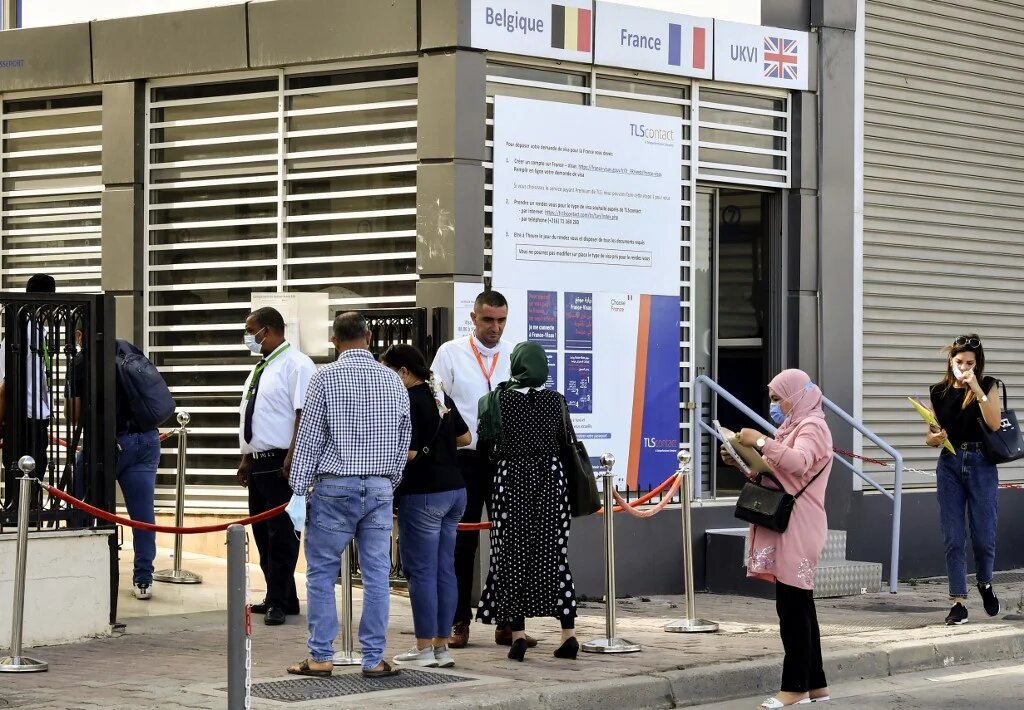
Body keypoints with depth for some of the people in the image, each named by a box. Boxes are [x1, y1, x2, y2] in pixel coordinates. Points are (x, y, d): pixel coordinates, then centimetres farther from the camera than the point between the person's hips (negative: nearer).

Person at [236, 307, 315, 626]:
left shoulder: (295, 364, -11)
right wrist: (246, 458, 20)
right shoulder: (260, 369, 17)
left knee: (281, 536, -6)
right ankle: (280, 599, 20)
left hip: (282, 464, -10)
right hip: (259, 463, 10)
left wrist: (292, 457, -24)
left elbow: (305, 414, -18)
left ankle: (278, 603, -2)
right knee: (263, 535, 12)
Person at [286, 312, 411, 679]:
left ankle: (321, 656, 5)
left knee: (322, 573, 4)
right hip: (380, 488, 4)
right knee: (376, 574, 5)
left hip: (334, 487, -4)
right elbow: (403, 441, 12)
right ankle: (374, 659, 7)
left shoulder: (326, 377, -6)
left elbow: (309, 438, -6)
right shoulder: (393, 380, 6)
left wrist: (299, 489, -2)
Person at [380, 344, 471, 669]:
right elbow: (464, 437, 20)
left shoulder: (407, 401, -14)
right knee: (445, 569, 9)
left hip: (423, 494, -9)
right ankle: (442, 646, 12)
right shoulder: (440, 395, 11)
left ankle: (424, 648, 1)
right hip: (454, 489, 9)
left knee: (421, 571, -2)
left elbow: (408, 452, -21)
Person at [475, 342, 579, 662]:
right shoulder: (555, 400, -1)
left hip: (512, 477, -2)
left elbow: (483, 435, -1)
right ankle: (568, 634, 3)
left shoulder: (499, 399, -7)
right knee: (554, 554, 7)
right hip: (550, 477, 2)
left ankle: (518, 634, -1)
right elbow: (565, 439, 7)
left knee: (512, 555, 4)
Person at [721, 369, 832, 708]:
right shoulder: (793, 426, 21)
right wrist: (740, 459, 9)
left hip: (798, 529, -10)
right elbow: (772, 471, 24)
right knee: (799, 606, 11)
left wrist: (761, 442, -29)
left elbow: (799, 463, -28)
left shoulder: (812, 427, -9)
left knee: (792, 606, -9)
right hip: (785, 527, 10)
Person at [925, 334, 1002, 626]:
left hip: (981, 465, -2)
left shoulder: (987, 386, 2)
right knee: (953, 538, -2)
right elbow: (931, 436, 14)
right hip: (949, 465, 2)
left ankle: (985, 584, 29)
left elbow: (994, 423, -13)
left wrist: (977, 389, -18)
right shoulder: (939, 392, 8)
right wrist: (935, 438, -10)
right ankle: (959, 602, 1)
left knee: (983, 535, -1)